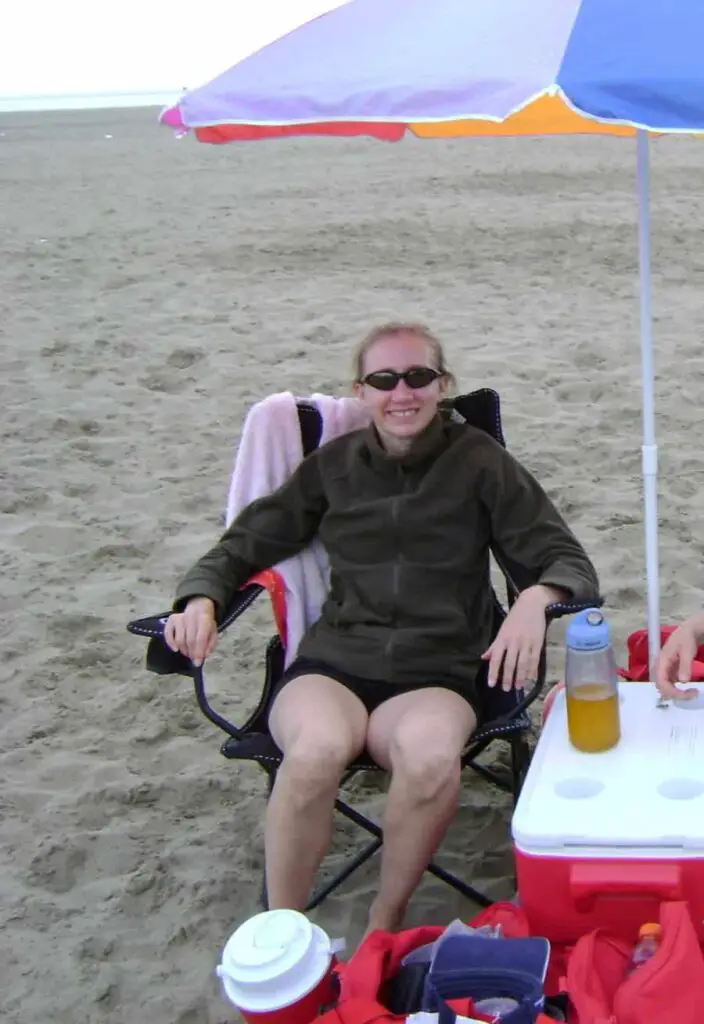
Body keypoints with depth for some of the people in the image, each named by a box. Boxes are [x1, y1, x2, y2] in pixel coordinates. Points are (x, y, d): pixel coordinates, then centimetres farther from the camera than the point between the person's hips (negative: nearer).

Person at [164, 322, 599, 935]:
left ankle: (386, 923, -12)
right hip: (334, 662, 1)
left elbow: (570, 562, 3)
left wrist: (538, 598, -21)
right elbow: (246, 544, 19)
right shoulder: (334, 465, 13)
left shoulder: (478, 461, 6)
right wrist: (201, 598, -3)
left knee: (431, 756, -37)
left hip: (437, 674, -1)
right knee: (317, 750, -35)